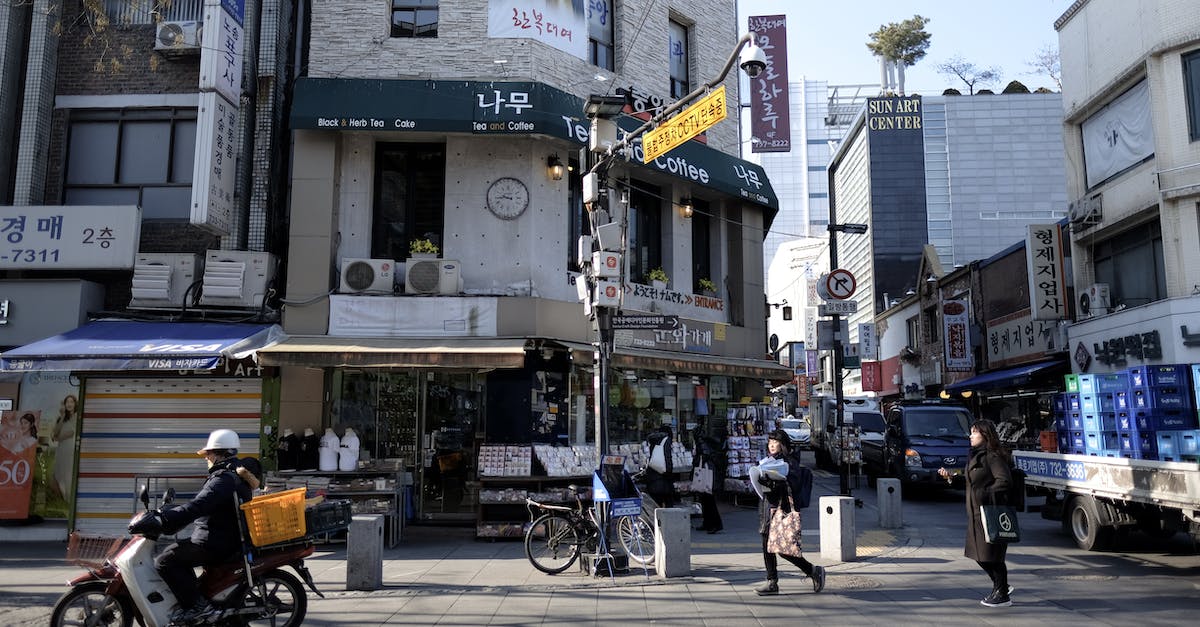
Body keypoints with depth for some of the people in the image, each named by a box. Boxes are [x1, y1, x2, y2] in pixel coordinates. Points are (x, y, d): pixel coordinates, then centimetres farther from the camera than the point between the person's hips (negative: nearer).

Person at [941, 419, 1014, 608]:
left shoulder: (993, 456, -14)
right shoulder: (976, 456, 15)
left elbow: (1004, 480, -21)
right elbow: (970, 482, 17)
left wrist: (986, 494, -20)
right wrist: (950, 477, 9)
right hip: (976, 514, 10)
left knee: (991, 555, -1)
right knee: (980, 553, 15)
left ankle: (1003, 595, 11)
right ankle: (1000, 586, 31)